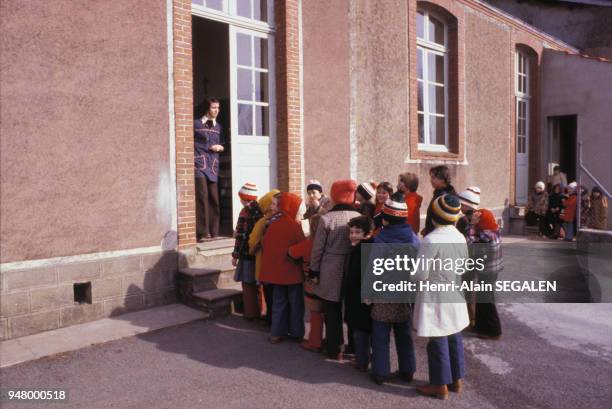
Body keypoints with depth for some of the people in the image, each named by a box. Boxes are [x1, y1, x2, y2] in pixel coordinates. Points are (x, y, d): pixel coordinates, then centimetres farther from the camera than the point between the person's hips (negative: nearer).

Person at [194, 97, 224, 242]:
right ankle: (202, 233, -12)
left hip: (213, 166, 5)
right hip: (200, 164, -5)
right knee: (202, 197, -13)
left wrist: (219, 147, 0)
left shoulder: (218, 127, 20)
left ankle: (213, 232, 7)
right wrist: (210, 147, -1)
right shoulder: (196, 124, 5)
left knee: (214, 199, 1)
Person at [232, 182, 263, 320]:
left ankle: (251, 313, 10)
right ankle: (261, 310, 28)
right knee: (258, 283, 18)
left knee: (248, 285, 4)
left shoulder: (245, 212, -15)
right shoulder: (261, 209, 5)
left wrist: (235, 255, -10)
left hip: (248, 254, -7)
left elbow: (241, 236, -16)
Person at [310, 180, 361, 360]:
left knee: (333, 312, 9)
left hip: (331, 272, -3)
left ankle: (334, 350, 17)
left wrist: (314, 270, 4)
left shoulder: (326, 218, -12)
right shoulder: (359, 217, -5)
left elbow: (318, 248, -7)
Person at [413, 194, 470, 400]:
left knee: (438, 342, 5)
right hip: (455, 296, 7)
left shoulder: (431, 240, -24)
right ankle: (457, 379, 31)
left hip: (435, 298, -7)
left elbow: (420, 275, -20)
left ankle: (441, 385, 17)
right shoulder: (460, 237, -2)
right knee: (454, 338, 18)